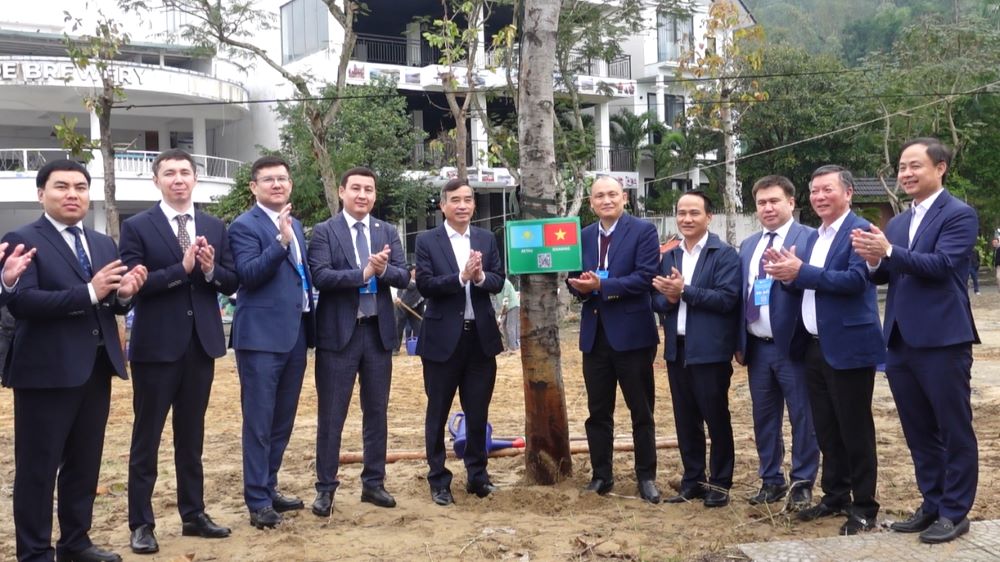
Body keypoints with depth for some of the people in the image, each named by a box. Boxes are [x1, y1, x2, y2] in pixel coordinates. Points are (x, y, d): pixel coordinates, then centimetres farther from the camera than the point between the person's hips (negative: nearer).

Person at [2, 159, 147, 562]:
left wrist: (125, 294, -12)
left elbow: (113, 305, 12)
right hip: (47, 371, -6)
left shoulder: (104, 244, 14)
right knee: (38, 467, 3)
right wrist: (89, 292, -27)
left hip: (96, 369, 7)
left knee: (85, 463, 15)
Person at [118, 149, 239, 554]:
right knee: (147, 437, 4)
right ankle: (141, 523, 13)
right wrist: (182, 268, -23)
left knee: (192, 435, 14)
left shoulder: (214, 227, 9)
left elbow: (232, 282, 6)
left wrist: (210, 269, -14)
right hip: (156, 345, -4)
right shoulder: (137, 227, -4)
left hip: (201, 343, 4)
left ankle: (193, 514, 24)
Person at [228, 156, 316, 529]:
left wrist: (310, 324, 17)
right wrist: (281, 241, -28)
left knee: (283, 420, 14)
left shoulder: (295, 226, 16)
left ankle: (269, 488, 26)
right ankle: (257, 500, 5)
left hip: (295, 334, 8)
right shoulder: (244, 225, -7)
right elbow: (248, 274, -20)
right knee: (259, 421, -2)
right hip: (262, 336, -8)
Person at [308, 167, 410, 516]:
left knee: (377, 412, 11)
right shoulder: (324, 231, -3)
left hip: (378, 332, 4)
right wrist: (364, 272, -25)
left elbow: (404, 277, -1)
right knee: (331, 415, 2)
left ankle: (373, 483, 23)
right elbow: (320, 276, -16)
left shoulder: (387, 232, 9)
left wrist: (383, 269, -21)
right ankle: (325, 488, 12)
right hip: (339, 332, -4)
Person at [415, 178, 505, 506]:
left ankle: (477, 475, 25)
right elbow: (425, 285, -13)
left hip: (481, 336, 3)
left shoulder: (487, 239, 8)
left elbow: (498, 282, 1)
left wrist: (480, 277, -19)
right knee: (437, 413, 7)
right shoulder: (427, 241, -3)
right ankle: (438, 480, 18)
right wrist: (461, 276, -24)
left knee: (478, 412, 12)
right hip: (442, 337, -3)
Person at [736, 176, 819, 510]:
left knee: (802, 418, 1)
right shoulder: (748, 246, 15)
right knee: (764, 418, 13)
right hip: (757, 347, 7)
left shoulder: (809, 238, -6)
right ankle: (771, 480, 24)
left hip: (792, 345, -6)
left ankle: (803, 484, 10)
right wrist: (739, 342, 11)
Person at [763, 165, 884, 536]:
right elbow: (808, 287, 13)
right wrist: (787, 272, -7)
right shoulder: (814, 237, 16)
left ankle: (864, 507, 11)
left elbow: (855, 280, -23)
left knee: (854, 429, 1)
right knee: (825, 428, 15)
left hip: (848, 346, -8)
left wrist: (801, 272, -23)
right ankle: (835, 495, 28)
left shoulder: (860, 230, -10)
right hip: (815, 346, 8)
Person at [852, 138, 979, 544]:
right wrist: (874, 260, -12)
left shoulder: (959, 215, -6)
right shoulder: (897, 223, 15)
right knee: (918, 432, 15)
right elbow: (885, 276, 10)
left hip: (942, 341, -7)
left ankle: (955, 512, 14)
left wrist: (889, 252, -28)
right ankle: (932, 505, 27)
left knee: (954, 430, 4)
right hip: (901, 342, 7)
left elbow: (942, 264, -20)